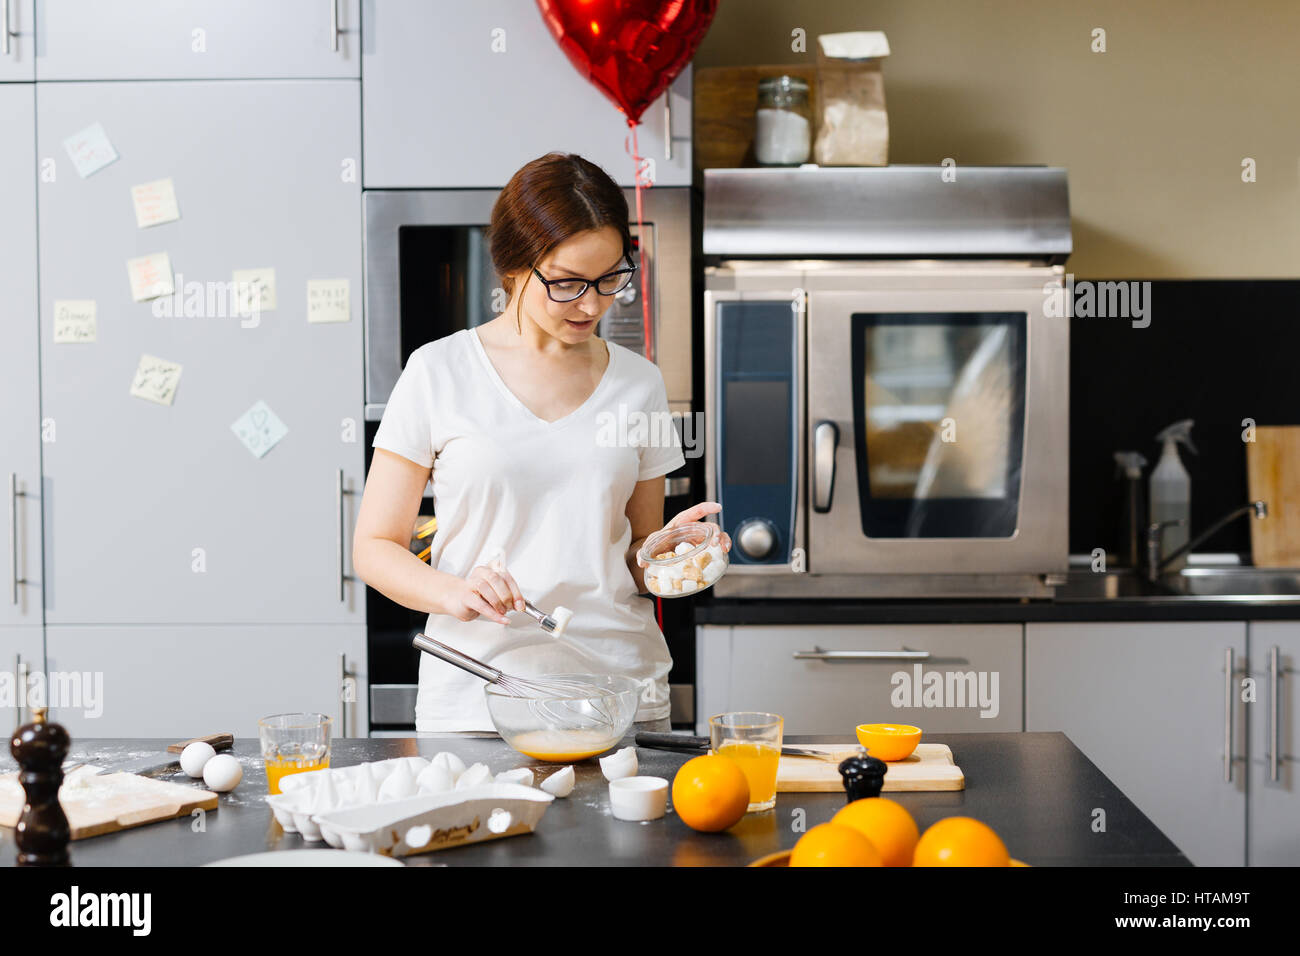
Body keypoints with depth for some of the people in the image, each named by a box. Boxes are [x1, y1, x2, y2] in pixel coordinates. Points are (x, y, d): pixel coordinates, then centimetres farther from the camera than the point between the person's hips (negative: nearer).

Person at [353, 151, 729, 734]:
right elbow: (375, 548, 0)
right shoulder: (439, 373, -1)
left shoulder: (639, 383, 9)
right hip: (477, 698, -2)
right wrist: (453, 592, -18)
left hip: (622, 689, 3)